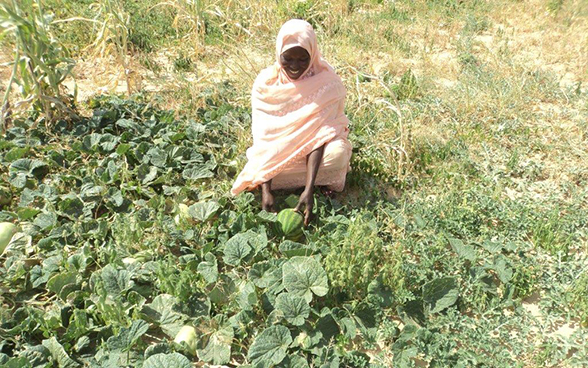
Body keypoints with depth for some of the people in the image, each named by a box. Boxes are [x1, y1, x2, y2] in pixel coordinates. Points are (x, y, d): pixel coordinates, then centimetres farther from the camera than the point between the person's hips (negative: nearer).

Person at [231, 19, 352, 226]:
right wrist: (266, 191, -34)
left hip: (315, 148, -1)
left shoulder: (326, 82, -20)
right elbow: (262, 135, -21)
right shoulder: (265, 82, -16)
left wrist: (309, 191, -39)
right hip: (276, 150, 2)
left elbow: (318, 134, -27)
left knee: (337, 154, -35)